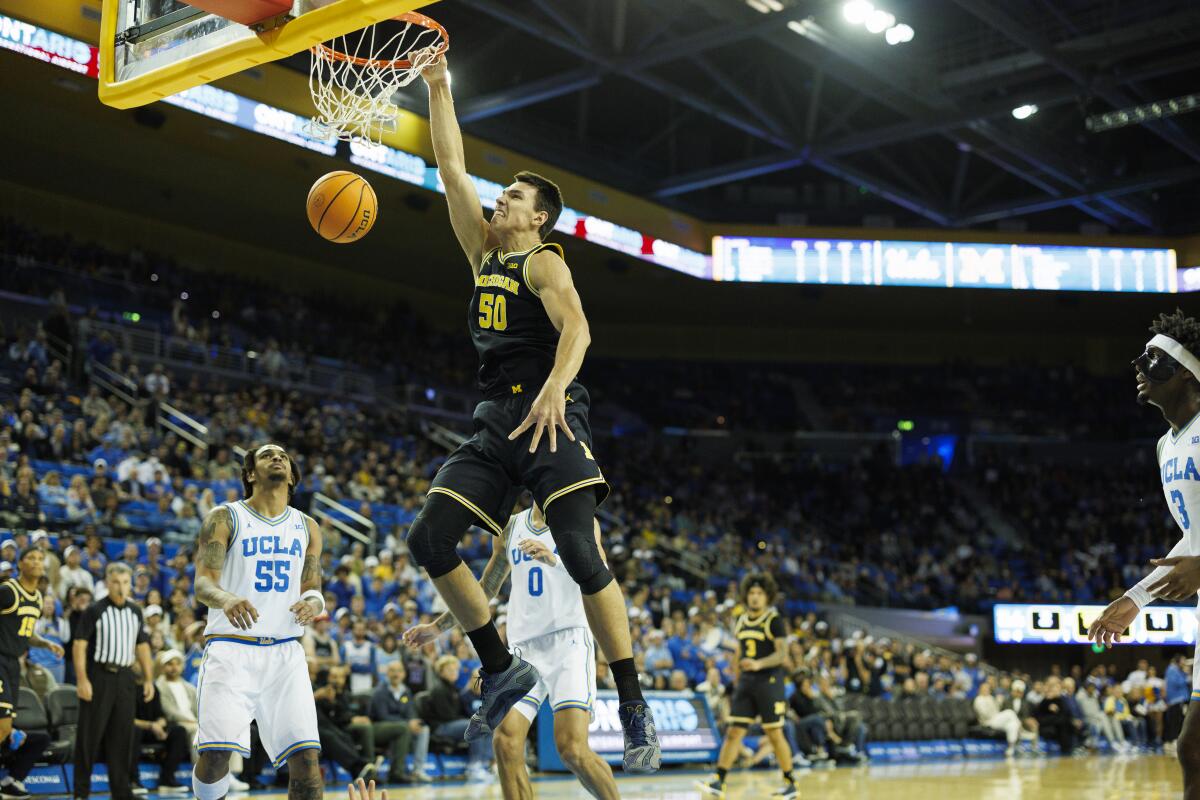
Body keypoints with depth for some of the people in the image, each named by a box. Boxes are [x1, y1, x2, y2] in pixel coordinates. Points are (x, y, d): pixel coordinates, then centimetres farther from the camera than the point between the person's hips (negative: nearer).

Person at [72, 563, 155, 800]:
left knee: (122, 736, 6)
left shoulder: (135, 611, 11)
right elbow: (79, 645, -9)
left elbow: (142, 646, 17)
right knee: (90, 735, -2)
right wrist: (82, 680, -17)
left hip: (124, 677, 5)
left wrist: (148, 679, 11)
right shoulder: (95, 610, -5)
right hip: (99, 676, -5)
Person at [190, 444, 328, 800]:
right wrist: (226, 599, -32)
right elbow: (202, 583, -8)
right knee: (216, 753, -14)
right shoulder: (224, 518, 3)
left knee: (306, 755, -8)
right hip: (231, 647, -3)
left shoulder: (307, 527, 14)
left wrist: (313, 602, -13)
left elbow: (312, 587, 13)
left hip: (285, 650, 3)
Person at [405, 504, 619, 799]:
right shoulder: (510, 528, 16)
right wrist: (438, 626, 26)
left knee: (573, 749, -18)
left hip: (569, 639, -5)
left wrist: (555, 559, -33)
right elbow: (486, 589, 27)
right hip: (524, 646, 5)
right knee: (505, 743, -11)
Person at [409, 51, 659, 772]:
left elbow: (576, 330, -20)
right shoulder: (485, 251, 19)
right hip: (493, 426, 8)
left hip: (549, 418, -8)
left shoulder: (544, 262, -1)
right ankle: (504, 670, 9)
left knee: (581, 552, -17)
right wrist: (438, 88, 17)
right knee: (429, 541, -2)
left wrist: (555, 387, -38)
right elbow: (452, 168, 19)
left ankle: (635, 710, -12)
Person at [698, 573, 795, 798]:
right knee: (733, 732, -1)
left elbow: (782, 653, -15)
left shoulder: (774, 620, -6)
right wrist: (737, 683, 20)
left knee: (774, 734, 0)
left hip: (769, 681, -5)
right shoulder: (741, 621, 13)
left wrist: (759, 664, -30)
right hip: (746, 681, 5)